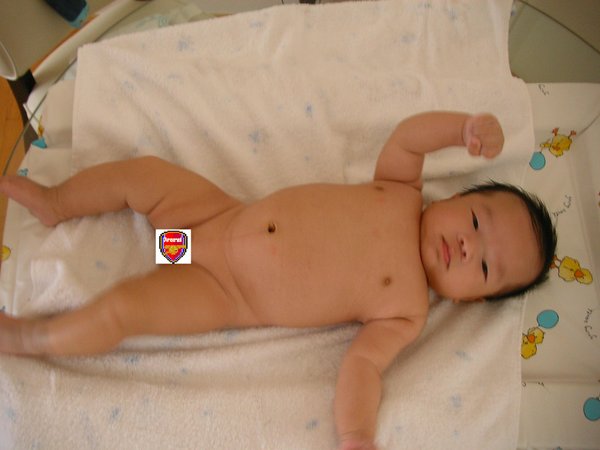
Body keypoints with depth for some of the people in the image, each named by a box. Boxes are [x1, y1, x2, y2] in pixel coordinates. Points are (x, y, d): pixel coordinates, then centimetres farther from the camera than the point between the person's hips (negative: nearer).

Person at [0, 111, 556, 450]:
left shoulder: (405, 312, -12)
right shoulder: (400, 194, -4)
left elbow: (363, 364, -16)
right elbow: (406, 135, -2)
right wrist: (468, 126, -16)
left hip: (221, 294, -4)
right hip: (223, 214, 4)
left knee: (119, 308, -15)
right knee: (143, 170, 1)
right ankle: (55, 203, 33)